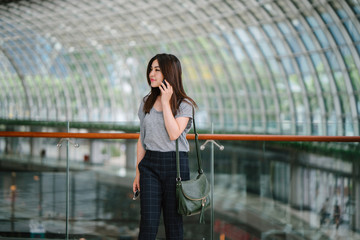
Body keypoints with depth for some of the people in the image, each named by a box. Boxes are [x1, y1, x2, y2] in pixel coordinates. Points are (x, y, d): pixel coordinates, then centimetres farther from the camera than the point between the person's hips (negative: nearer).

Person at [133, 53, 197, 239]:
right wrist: (138, 172, 11)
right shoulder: (146, 103, 9)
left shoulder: (184, 104, -2)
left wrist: (166, 102, -13)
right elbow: (142, 140, 13)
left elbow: (174, 134, -17)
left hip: (176, 163, -3)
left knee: (174, 222, 3)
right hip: (150, 163, 3)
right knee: (148, 224, -2)